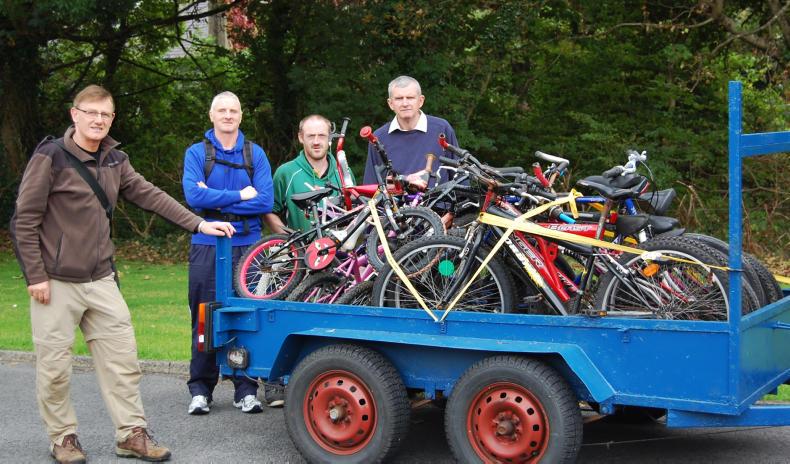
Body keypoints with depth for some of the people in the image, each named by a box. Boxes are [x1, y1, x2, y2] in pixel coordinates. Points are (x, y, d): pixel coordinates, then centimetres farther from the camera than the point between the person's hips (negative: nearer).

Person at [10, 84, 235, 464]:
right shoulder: (51, 157, -9)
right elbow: (24, 220, -9)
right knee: (55, 365, 2)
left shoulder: (114, 160, 9)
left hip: (101, 280, 6)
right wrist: (35, 276, -12)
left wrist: (198, 224, 4)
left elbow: (150, 196, 11)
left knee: (122, 358, 4)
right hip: (57, 282, -5)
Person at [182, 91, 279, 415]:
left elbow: (265, 201, -5)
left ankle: (246, 389, 11)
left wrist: (216, 199, -11)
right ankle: (200, 389, 12)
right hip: (207, 246, -1)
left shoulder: (255, 154, 8)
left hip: (247, 245, 1)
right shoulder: (196, 153, 6)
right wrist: (239, 195, -10)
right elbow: (194, 195, -11)